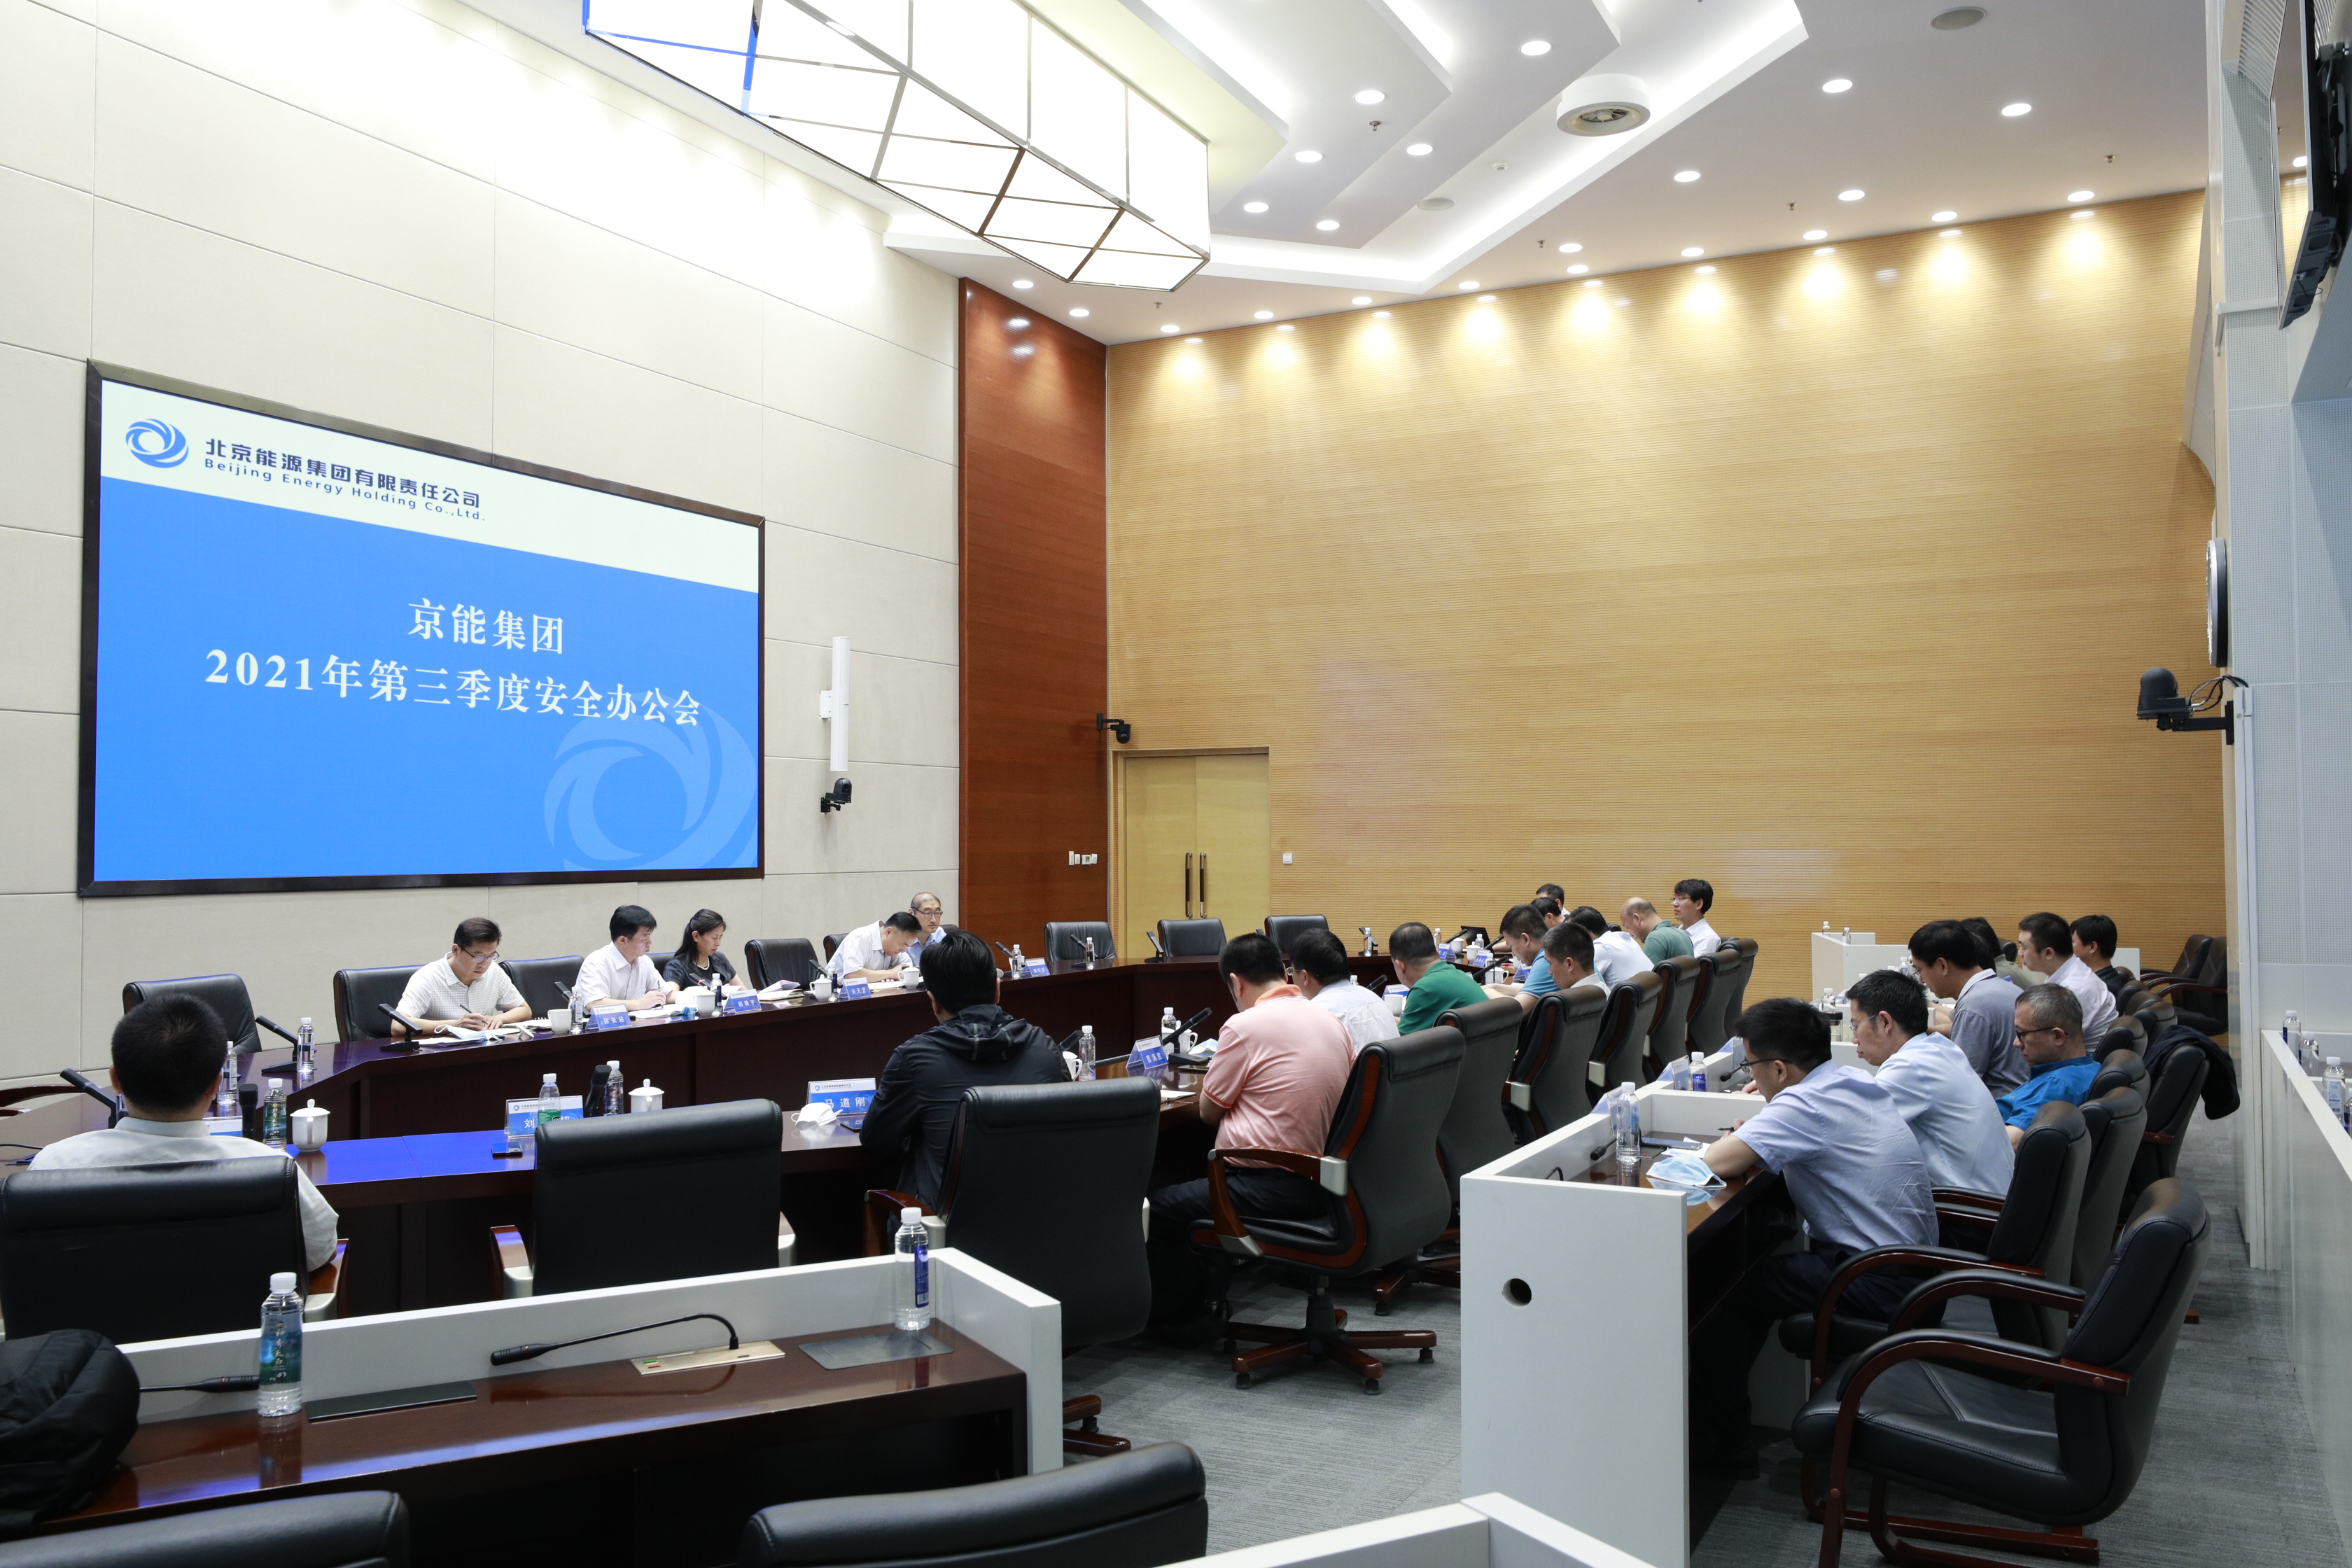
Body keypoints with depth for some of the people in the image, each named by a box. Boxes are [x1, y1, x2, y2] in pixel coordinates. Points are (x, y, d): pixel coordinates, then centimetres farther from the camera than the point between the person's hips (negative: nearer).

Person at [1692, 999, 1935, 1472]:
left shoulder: (1805, 1104, -20)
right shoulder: (1854, 1080, 7)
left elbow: (1716, 1162, -27)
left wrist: (1735, 1136, -5)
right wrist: (1754, 1129, 14)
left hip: (1879, 1282, -10)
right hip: (1912, 1262, 10)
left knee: (1721, 1289, -3)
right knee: (1756, 1263, 19)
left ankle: (1722, 1444, 8)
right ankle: (1726, 1414, 27)